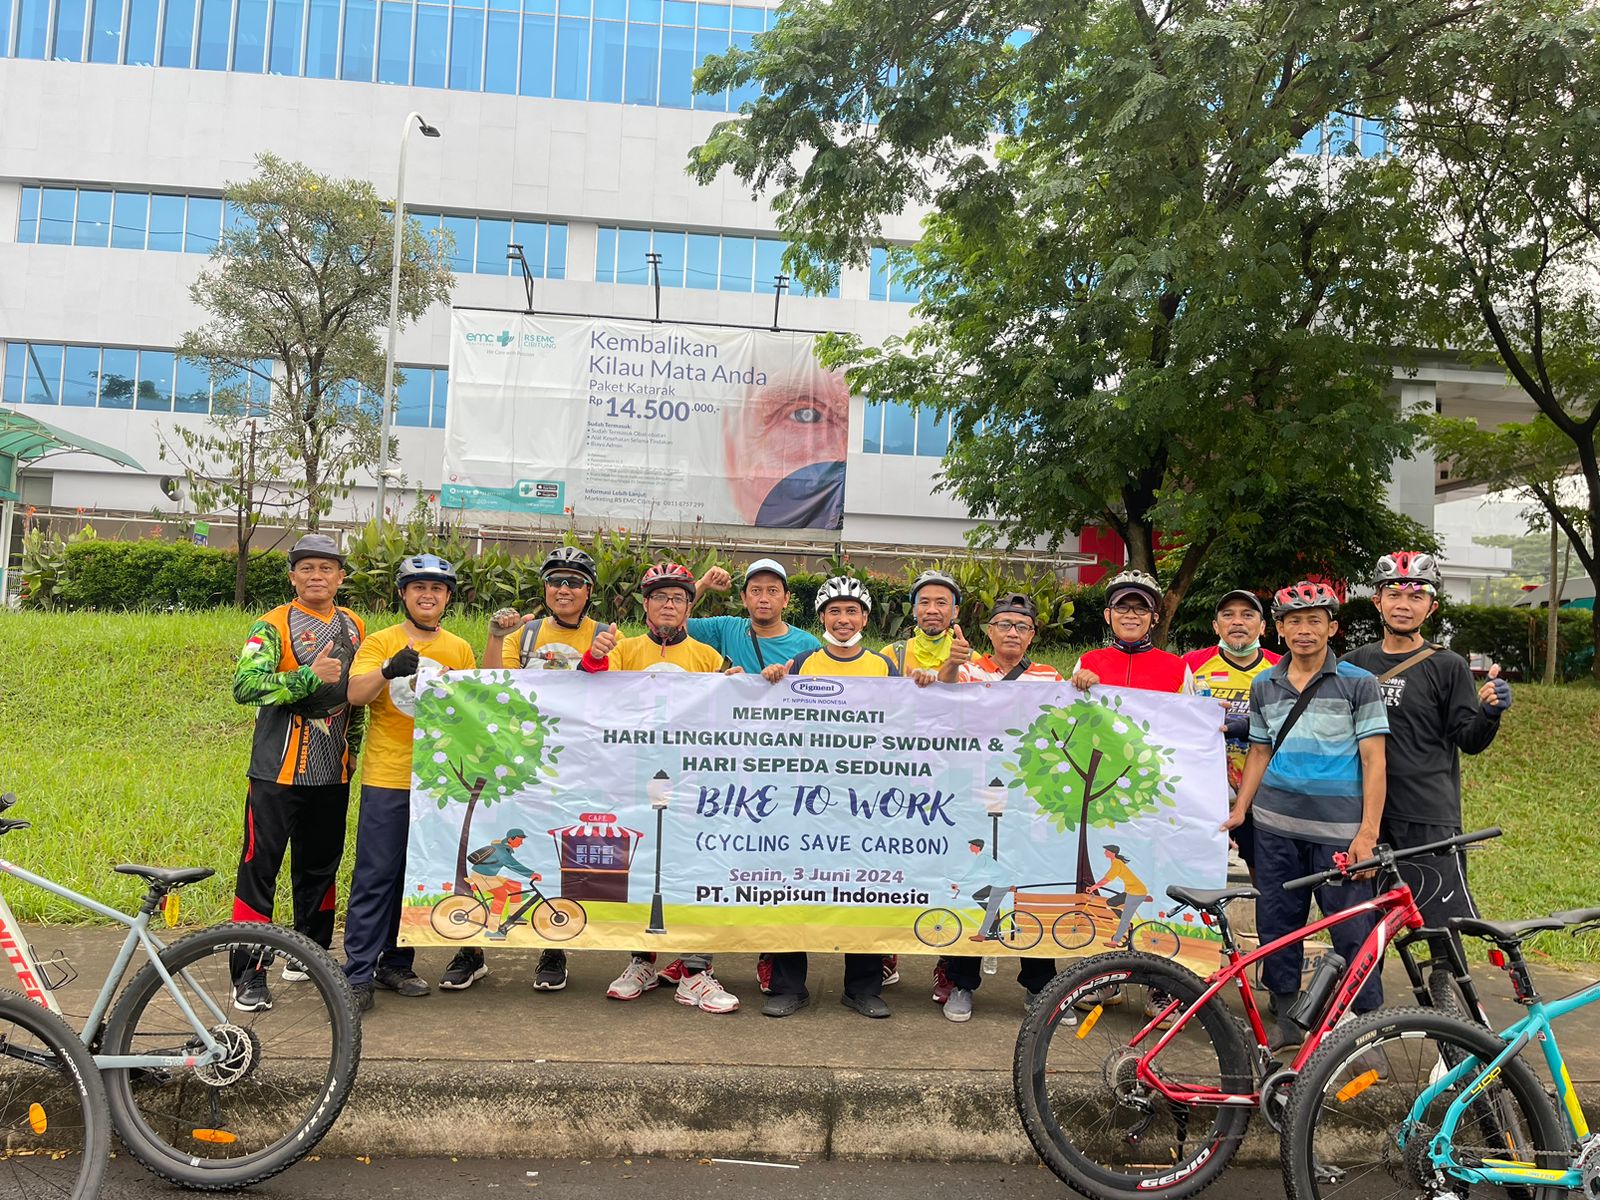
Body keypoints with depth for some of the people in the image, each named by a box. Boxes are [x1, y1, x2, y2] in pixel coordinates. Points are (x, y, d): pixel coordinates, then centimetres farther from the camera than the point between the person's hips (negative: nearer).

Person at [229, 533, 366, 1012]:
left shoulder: (354, 626, 11)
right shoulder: (273, 626, -6)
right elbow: (244, 684, -20)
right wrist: (309, 676, -26)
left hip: (333, 774, 5)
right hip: (278, 771, -5)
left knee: (320, 865, 15)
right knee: (260, 866, -2)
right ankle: (249, 974, 6)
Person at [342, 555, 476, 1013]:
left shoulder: (461, 650, 11)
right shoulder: (381, 643, 0)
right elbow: (356, 694, -16)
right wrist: (389, 670, -33)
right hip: (387, 780, -4)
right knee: (376, 877, -2)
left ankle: (396, 964, 24)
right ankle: (358, 974, 6)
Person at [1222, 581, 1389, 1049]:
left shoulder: (1358, 683, -2)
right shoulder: (1264, 687, 9)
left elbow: (1373, 761, -5)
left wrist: (1368, 834, -11)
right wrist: (1238, 811, 8)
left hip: (1339, 829, -4)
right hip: (1276, 825, 4)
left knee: (1353, 930, -2)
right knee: (1277, 923, 8)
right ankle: (1285, 1020, 21)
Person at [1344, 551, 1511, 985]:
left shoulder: (1448, 666, -1)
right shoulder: (1356, 662, 8)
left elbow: (1470, 741, -2)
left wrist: (1490, 712, -23)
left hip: (1428, 817, -4)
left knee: (1445, 920, -3)